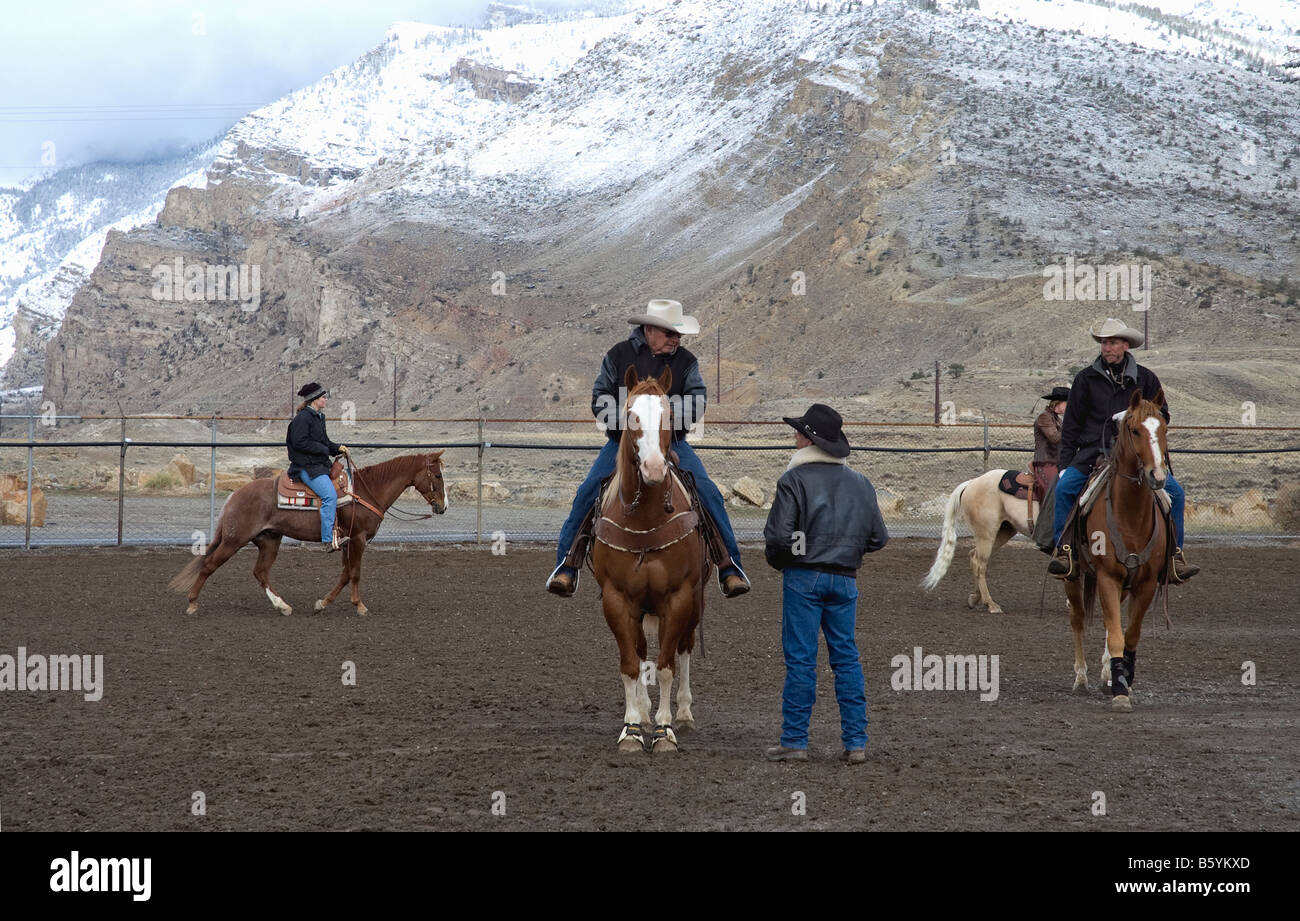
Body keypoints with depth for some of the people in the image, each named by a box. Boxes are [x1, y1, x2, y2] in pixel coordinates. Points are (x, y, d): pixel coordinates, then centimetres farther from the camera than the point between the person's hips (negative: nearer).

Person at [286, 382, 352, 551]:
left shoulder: (318, 417, 18)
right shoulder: (303, 418, -12)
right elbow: (300, 443, -19)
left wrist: (339, 448, 8)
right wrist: (324, 449, -15)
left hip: (319, 465, 11)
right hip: (306, 466, -11)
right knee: (330, 495, -24)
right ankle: (329, 538, -27)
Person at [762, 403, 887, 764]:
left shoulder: (794, 480, -10)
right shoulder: (860, 483, 7)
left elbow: (778, 534, -16)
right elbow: (878, 537, 10)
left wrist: (778, 561, 2)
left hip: (804, 577, -5)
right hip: (845, 579, 5)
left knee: (800, 659, 0)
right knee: (847, 658, 9)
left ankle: (794, 741, 3)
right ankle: (856, 742, 8)